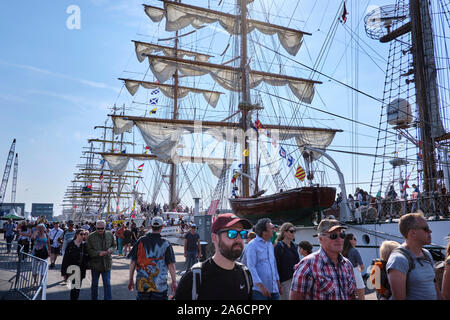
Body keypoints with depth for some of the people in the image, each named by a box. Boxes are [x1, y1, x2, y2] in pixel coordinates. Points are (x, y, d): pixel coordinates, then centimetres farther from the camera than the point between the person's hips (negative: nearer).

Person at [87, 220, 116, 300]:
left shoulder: (109, 234, 0)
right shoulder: (91, 236, -8)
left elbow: (114, 245, 11)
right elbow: (89, 250, -10)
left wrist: (111, 249, -12)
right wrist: (98, 253, -26)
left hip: (107, 263, 1)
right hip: (95, 263, -1)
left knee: (107, 284, 4)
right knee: (94, 284, 16)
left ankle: (108, 298, 12)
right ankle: (94, 298, 32)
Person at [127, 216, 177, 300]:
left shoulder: (141, 241, -1)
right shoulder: (165, 244, -7)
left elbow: (132, 262, 3)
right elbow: (171, 265, -7)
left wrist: (131, 279, 13)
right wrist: (174, 281, 2)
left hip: (142, 283, 3)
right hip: (160, 285, -2)